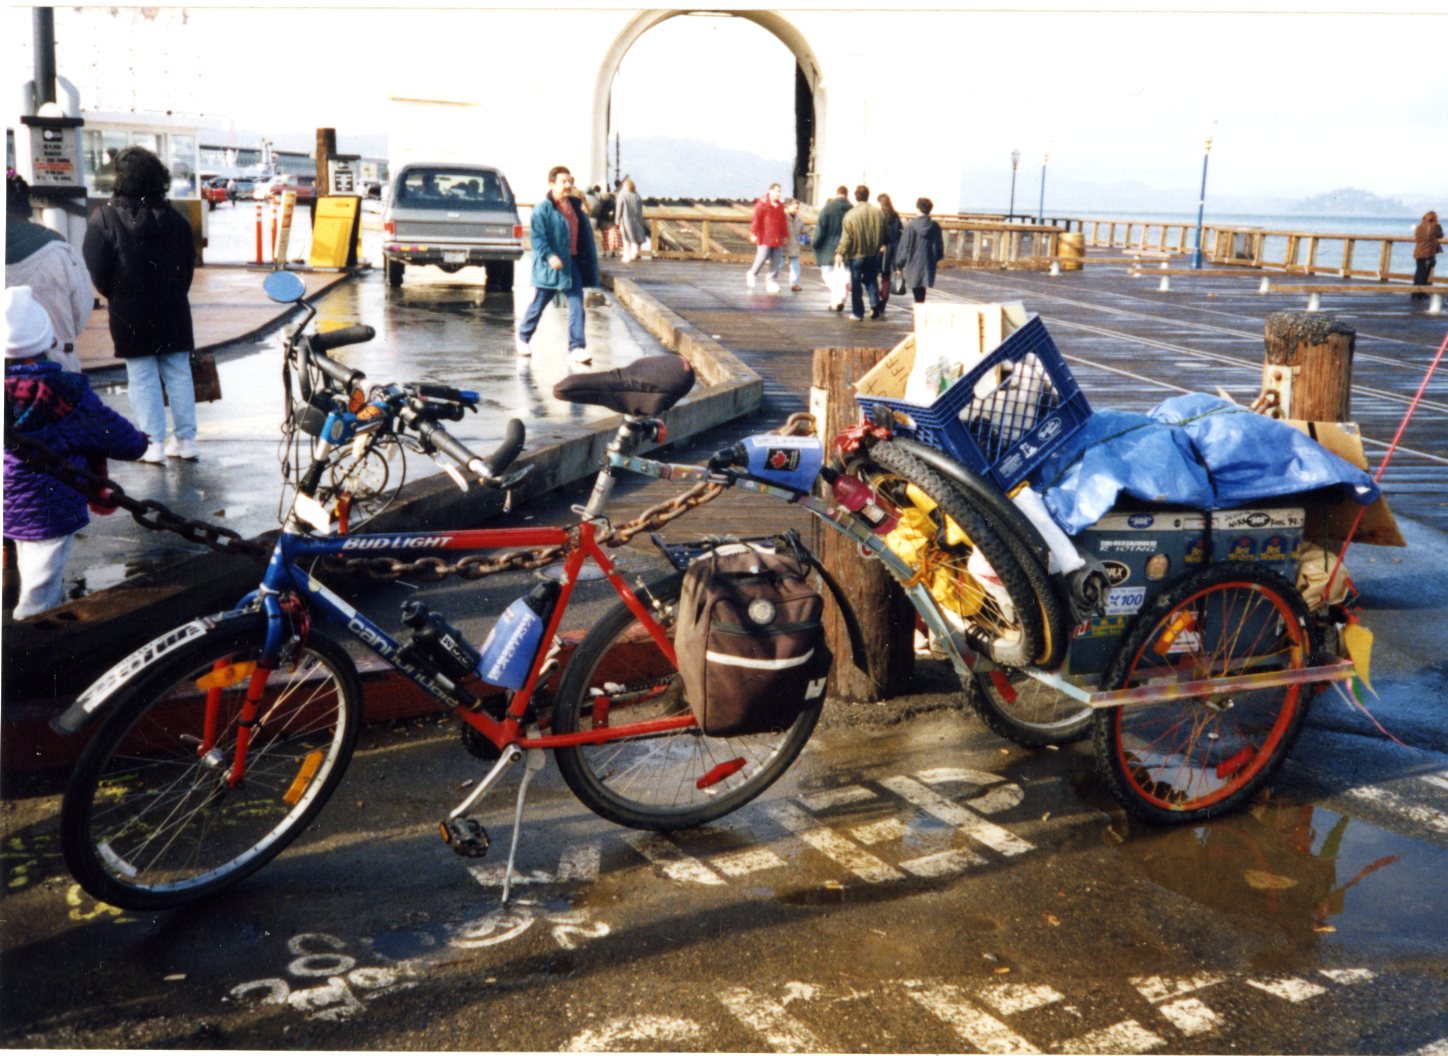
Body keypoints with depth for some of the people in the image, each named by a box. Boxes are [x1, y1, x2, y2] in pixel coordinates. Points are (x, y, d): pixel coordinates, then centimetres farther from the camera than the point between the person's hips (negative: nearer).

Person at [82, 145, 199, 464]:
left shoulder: (105, 217, -9)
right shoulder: (174, 218, 4)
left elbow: (97, 270, -9)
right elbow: (189, 264, 7)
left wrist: (115, 297, 8)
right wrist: (174, 295, 15)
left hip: (130, 315, -3)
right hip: (173, 312, 4)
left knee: (142, 378, 2)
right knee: (178, 374, 9)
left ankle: (153, 444, 3)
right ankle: (186, 440, 11)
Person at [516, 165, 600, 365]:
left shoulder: (575, 206, 11)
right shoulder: (543, 208, -11)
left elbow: (583, 234, 18)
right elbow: (537, 236, -17)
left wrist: (588, 262, 15)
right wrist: (549, 256, -28)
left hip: (572, 262, 6)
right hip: (551, 265, -6)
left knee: (577, 304, -5)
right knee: (538, 305, 8)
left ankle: (576, 347, -6)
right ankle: (523, 338, 30)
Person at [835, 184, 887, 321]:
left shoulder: (850, 215, -14)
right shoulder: (878, 212, -2)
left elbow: (846, 237, -14)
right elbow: (884, 234, 7)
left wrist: (840, 253, -7)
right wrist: (881, 246, 22)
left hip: (856, 254, -3)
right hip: (874, 253, 3)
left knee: (856, 284, 5)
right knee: (872, 280, 19)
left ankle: (858, 313, 7)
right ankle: (875, 304, 0)